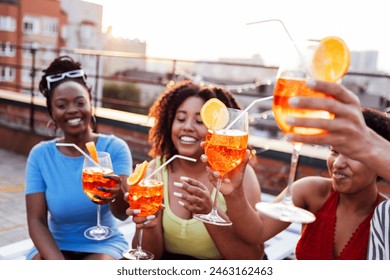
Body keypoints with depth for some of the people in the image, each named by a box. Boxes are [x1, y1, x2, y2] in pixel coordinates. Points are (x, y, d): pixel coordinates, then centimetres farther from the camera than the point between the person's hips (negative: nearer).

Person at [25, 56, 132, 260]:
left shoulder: (114, 147, -12)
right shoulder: (40, 154, -6)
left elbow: (123, 213, -22)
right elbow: (36, 221, -9)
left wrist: (117, 194, -46)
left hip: (103, 244, -1)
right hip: (56, 246, 2)